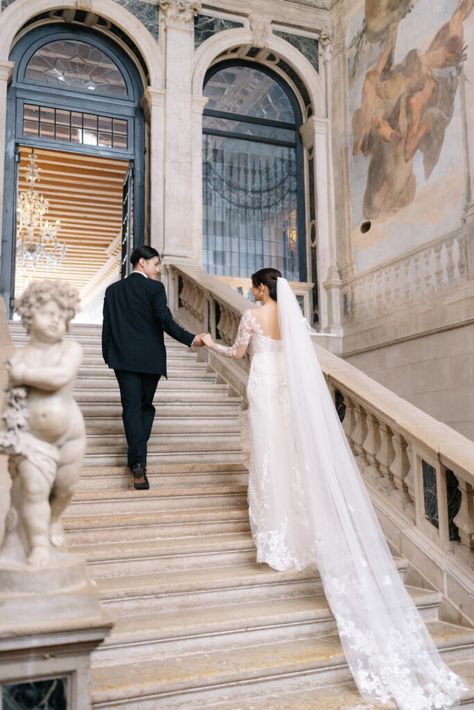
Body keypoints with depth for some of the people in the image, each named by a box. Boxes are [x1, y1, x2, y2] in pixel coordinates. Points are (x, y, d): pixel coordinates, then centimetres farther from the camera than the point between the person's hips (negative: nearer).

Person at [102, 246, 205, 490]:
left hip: (123, 358, 2)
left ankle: (137, 463, -8)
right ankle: (138, 457, 11)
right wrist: (190, 339, -14)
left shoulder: (113, 289, 7)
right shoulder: (154, 287, -6)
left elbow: (107, 326, 7)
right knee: (146, 407, 14)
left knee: (132, 409, 2)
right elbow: (165, 321, -16)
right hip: (150, 358, -2)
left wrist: (108, 356, 14)